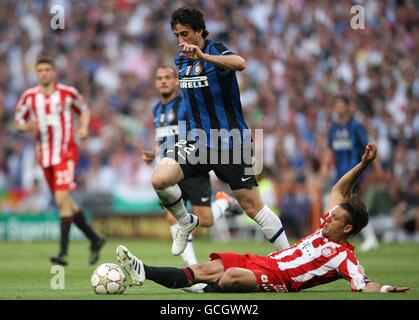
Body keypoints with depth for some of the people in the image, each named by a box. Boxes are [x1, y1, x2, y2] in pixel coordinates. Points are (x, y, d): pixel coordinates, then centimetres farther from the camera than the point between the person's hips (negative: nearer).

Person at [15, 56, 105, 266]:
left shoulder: (68, 93, -1)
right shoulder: (29, 97, 5)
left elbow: (84, 110, 15)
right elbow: (18, 120, 12)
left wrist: (84, 127, -4)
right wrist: (28, 126, -10)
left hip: (66, 153, -4)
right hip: (45, 156, 4)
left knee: (62, 199, -17)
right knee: (65, 202, 10)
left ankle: (63, 253, -19)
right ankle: (94, 239, 27)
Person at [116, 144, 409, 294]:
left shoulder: (343, 256, -9)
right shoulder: (326, 229, 15)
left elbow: (365, 284, -18)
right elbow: (339, 191, 22)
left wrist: (384, 289, -38)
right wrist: (363, 164, 15)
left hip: (279, 279, -9)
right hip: (265, 262, 9)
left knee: (232, 276, -38)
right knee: (208, 269, -3)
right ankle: (144, 272, -9)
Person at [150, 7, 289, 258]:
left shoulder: (215, 50, -13)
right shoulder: (181, 59, 8)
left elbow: (240, 63, -37)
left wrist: (204, 56, -50)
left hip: (231, 141, -5)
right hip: (198, 140, 5)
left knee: (253, 206, -4)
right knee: (160, 179, -18)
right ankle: (186, 222, 8)